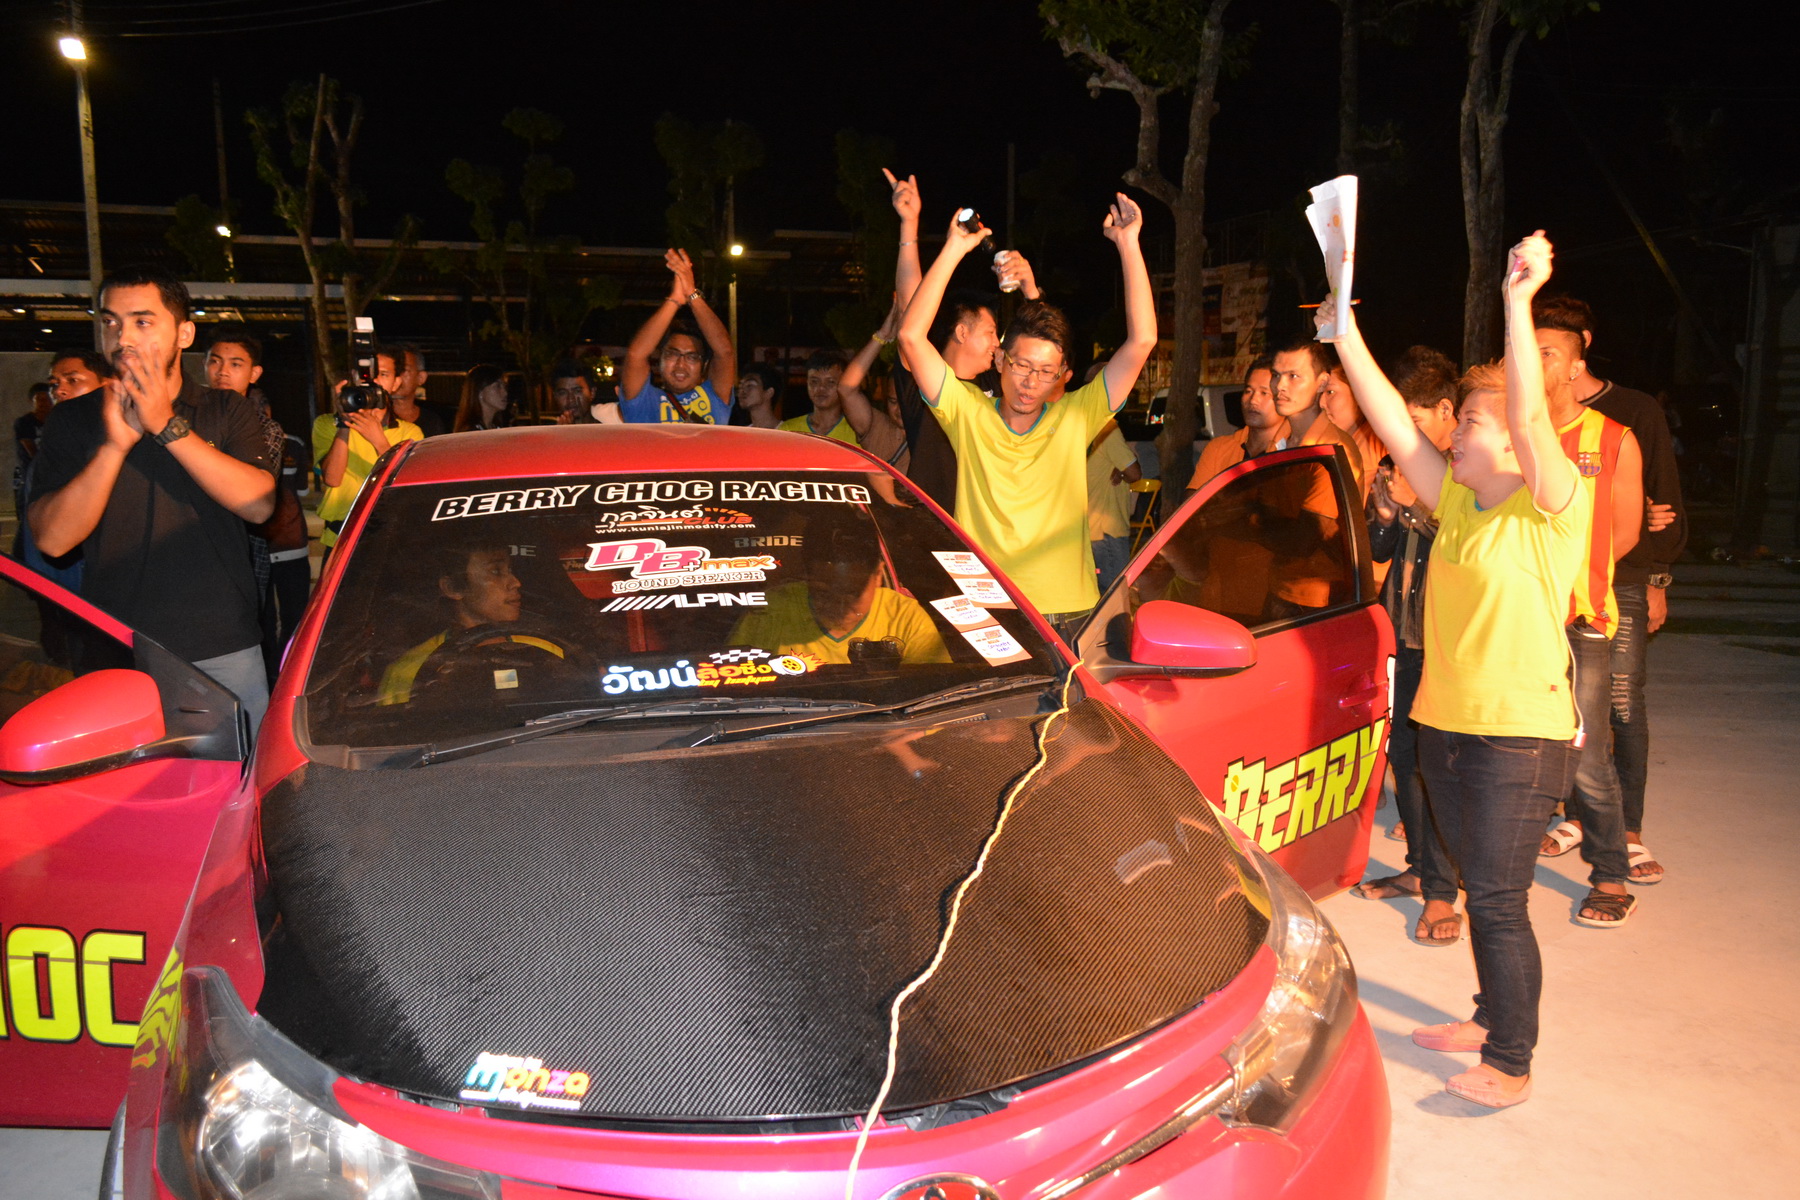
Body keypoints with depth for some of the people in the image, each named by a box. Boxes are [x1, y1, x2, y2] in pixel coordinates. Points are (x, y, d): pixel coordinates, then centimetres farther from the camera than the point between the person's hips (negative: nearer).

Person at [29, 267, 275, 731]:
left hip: (225, 653, 0)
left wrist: (168, 426, -15)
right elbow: (52, 539, -6)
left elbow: (259, 504, -12)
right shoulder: (72, 420, 5)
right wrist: (116, 444, -15)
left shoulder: (228, 414, 5)